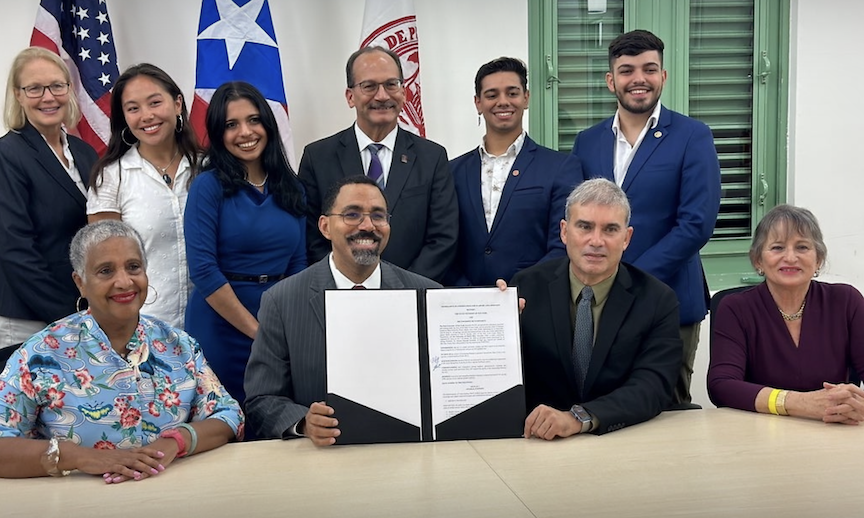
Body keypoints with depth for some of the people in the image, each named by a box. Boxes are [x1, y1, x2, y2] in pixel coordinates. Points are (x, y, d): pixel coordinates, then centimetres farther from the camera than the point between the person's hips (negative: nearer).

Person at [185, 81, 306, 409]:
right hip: (222, 327, -4)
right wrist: (256, 330, -14)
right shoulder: (209, 186, -8)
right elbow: (203, 270, -14)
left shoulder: (290, 187, 7)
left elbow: (298, 265, 9)